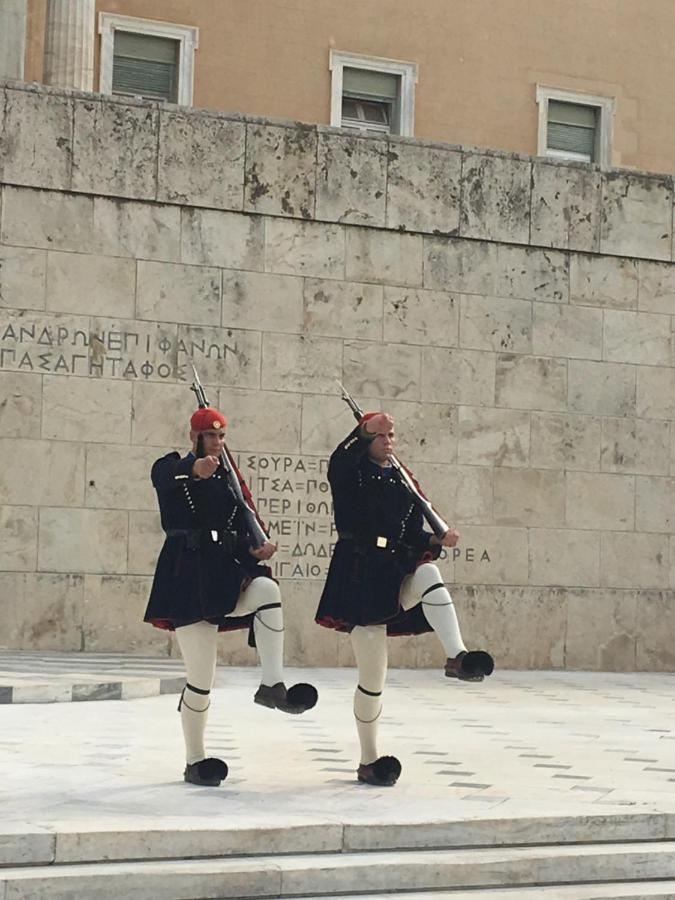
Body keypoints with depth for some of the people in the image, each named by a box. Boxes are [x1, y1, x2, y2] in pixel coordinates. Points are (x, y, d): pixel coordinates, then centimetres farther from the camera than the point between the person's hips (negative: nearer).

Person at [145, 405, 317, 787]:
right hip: (187, 575, -4)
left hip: (226, 569, 5)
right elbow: (165, 478, -26)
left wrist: (253, 551, -8)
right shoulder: (172, 469, 1)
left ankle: (273, 685, -31)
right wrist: (195, 469, -50)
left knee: (268, 590, -31)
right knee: (202, 678, -5)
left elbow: (241, 530, 16)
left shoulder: (229, 477, 18)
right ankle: (196, 760, 10)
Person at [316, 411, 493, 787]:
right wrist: (364, 432, -28)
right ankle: (369, 761, 14)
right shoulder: (349, 474, 2)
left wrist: (438, 540, -5)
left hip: (398, 572, 4)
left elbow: (413, 535, 14)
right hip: (361, 577, -4)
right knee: (373, 678, -1)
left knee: (429, 573, -35)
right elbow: (338, 464, -24)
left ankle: (458, 656, -44)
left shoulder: (402, 481, 16)